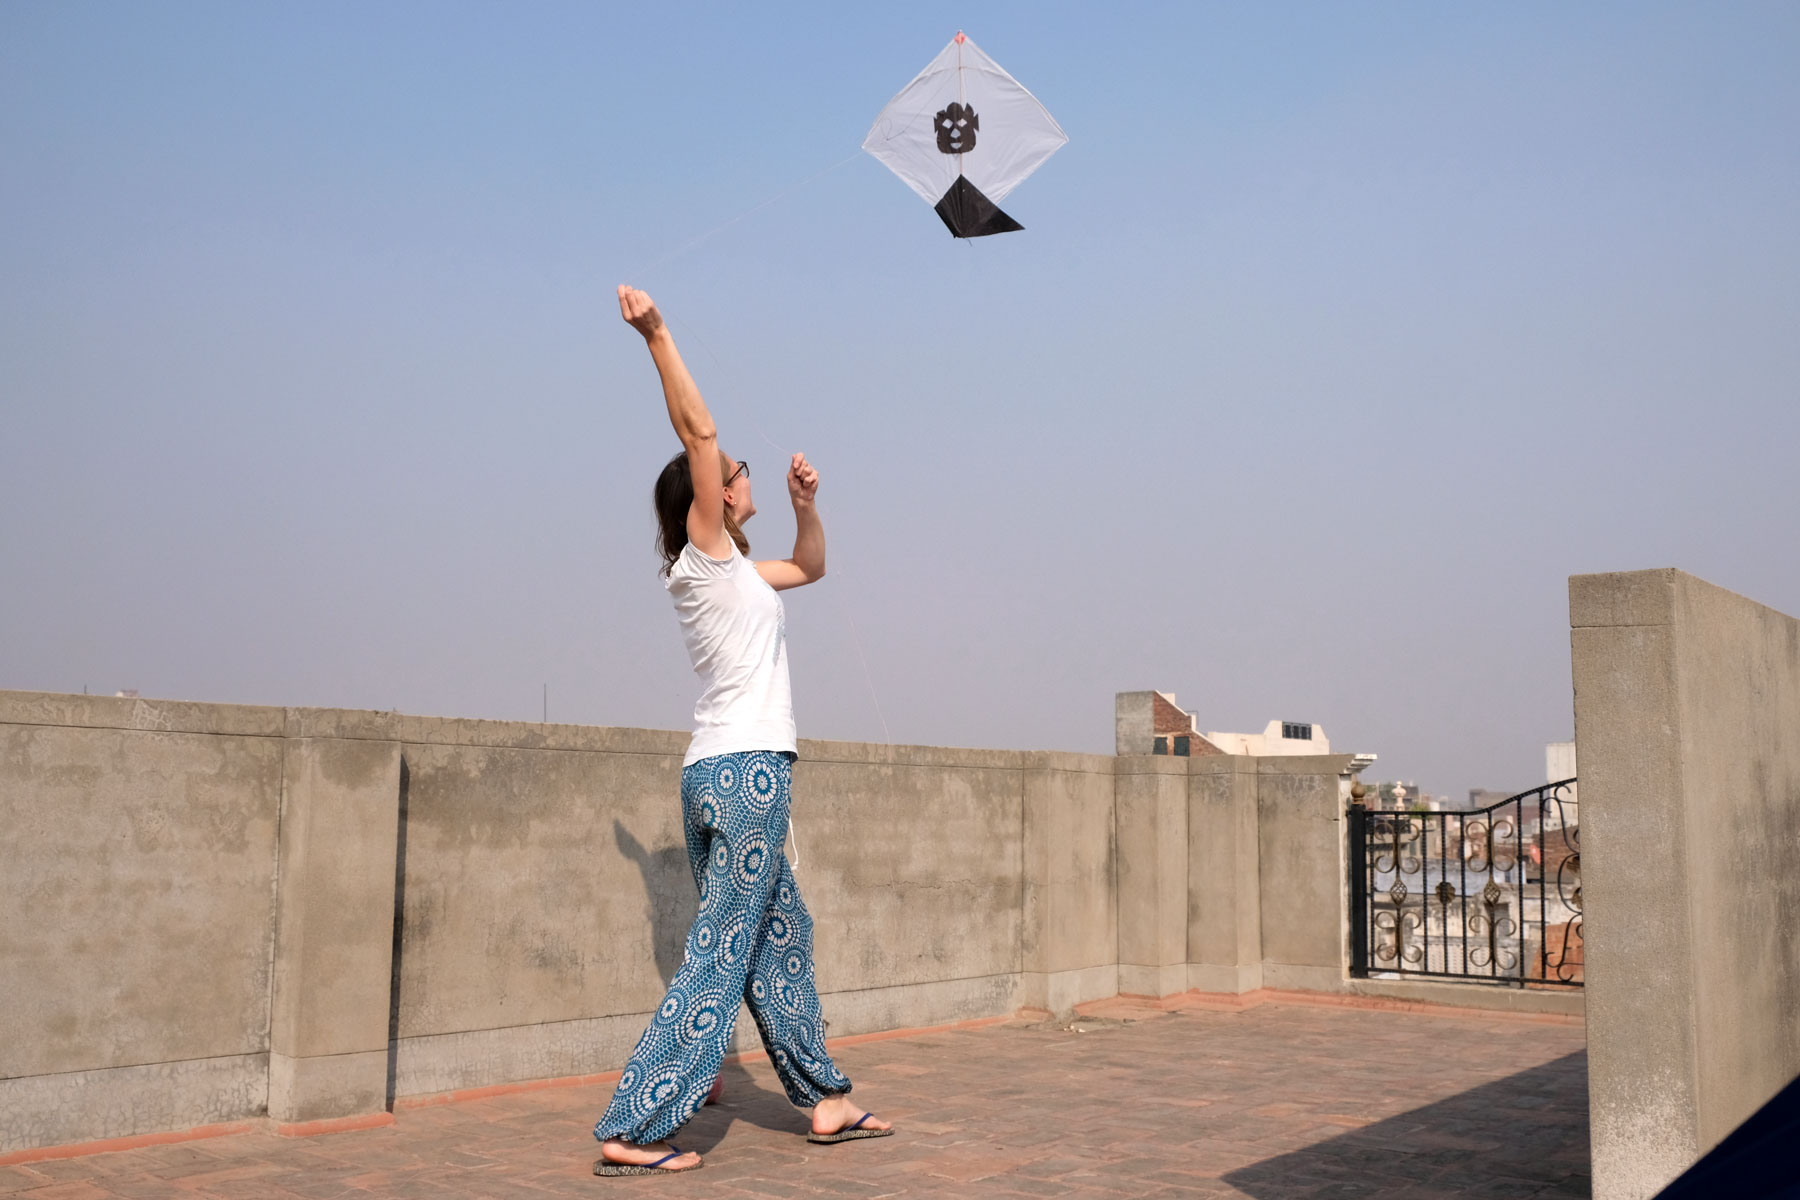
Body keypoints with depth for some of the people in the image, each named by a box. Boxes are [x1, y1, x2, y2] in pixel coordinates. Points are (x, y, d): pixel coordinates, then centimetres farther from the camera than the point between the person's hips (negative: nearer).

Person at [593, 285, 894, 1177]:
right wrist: (657, 337, -17)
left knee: (782, 939, 14)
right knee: (720, 955, -9)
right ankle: (632, 1131, -9)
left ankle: (825, 1099, 24)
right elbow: (698, 432, -16)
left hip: (722, 774, 10)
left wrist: (805, 505, 19)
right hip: (745, 769, -10)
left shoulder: (732, 570, 19)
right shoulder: (707, 555, -5)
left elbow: (811, 567, 34)